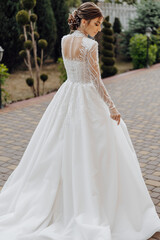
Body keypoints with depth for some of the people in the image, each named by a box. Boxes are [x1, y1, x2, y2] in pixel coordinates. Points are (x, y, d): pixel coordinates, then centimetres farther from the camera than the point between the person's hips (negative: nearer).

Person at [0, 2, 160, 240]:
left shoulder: (64, 40, 4)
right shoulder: (90, 45, -17)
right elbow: (96, 80, -19)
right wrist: (112, 107, -14)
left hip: (67, 96, 7)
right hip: (87, 98, -7)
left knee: (58, 149, 18)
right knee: (92, 152, 5)